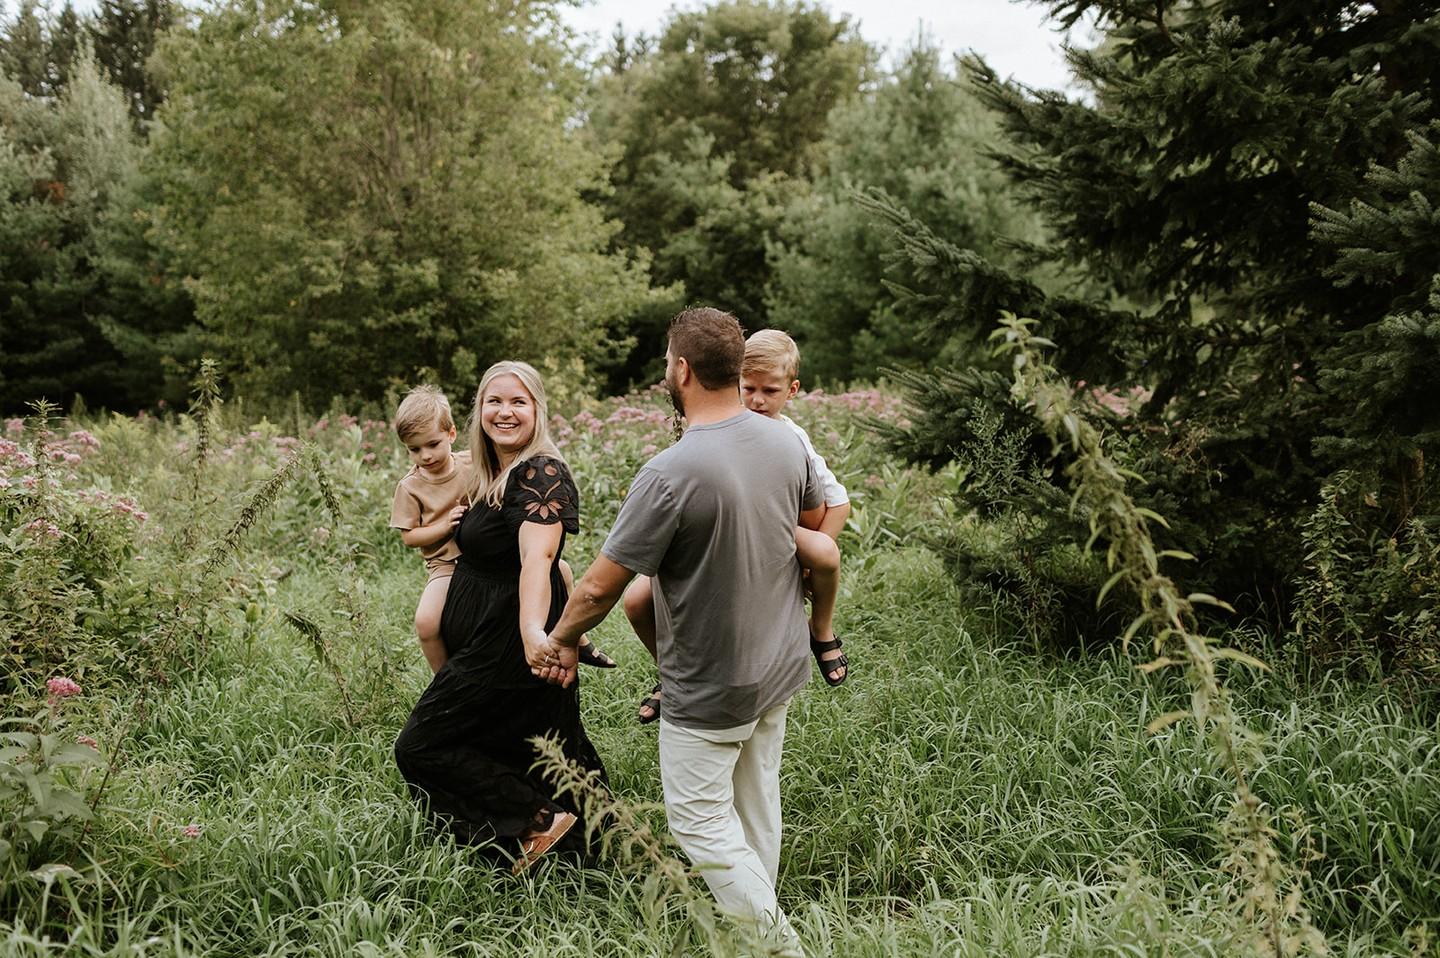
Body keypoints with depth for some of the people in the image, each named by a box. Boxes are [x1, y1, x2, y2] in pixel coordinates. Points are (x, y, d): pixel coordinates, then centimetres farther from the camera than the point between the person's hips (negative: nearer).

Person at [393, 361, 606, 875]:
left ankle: (540, 819, -4)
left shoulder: (543, 473, -19)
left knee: (420, 746, -6)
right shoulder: (492, 479, 11)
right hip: (486, 639, 10)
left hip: (507, 645, -10)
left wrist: (534, 630, -49)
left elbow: (537, 557, -36)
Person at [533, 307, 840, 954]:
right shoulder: (786, 442, -5)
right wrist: (821, 625, 28)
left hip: (708, 692, -7)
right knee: (757, 807, 21)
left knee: (701, 824, 7)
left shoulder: (670, 475, -27)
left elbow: (601, 586, -21)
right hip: (780, 667, 7)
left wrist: (561, 642, -1)